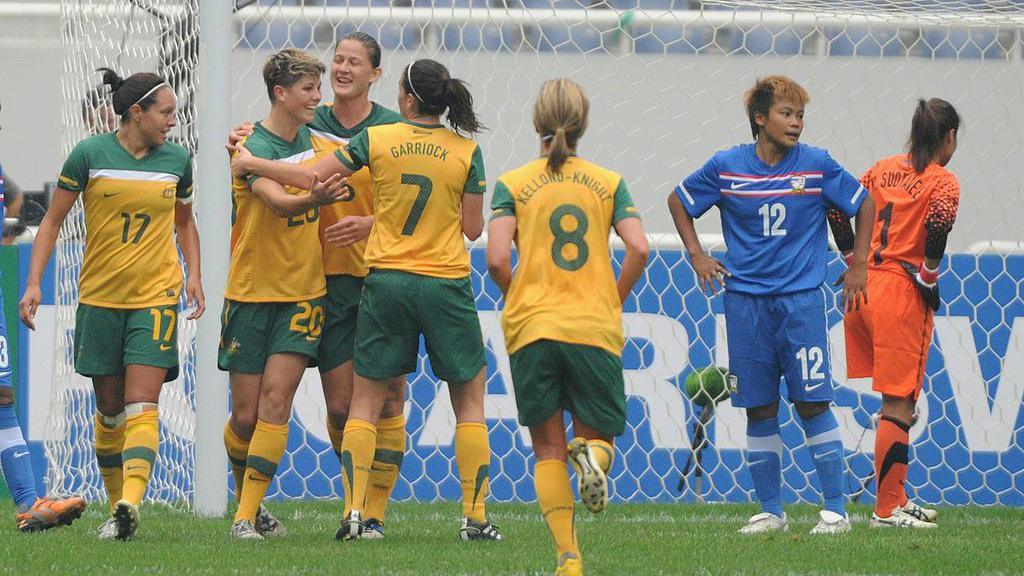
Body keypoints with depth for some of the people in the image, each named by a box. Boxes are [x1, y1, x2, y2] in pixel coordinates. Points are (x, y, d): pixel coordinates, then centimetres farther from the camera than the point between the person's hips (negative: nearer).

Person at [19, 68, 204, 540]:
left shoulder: (177, 160, 5)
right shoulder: (90, 154, -4)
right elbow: (52, 221, 3)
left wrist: (194, 274, 8)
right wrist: (33, 283, -4)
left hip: (156, 296, 0)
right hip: (100, 297, 0)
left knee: (141, 407, -15)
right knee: (109, 410, 6)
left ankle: (130, 502, -29)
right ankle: (116, 509, 19)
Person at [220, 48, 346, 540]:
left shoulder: (307, 138, 6)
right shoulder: (254, 148, -14)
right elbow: (277, 202, -32)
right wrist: (314, 199, -51)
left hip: (302, 293, 4)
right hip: (251, 293, -4)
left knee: (276, 401, -10)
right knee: (245, 415, 2)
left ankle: (247, 515, -10)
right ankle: (246, 495, 27)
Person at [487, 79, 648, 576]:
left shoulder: (513, 184, 3)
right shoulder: (608, 183, 7)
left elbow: (496, 260, -8)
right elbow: (638, 248, -5)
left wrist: (516, 298, 12)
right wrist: (614, 301, 10)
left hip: (532, 329, 0)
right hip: (597, 330, 0)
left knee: (548, 451, 8)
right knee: (599, 432, 14)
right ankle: (593, 453, -24)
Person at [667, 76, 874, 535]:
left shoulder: (816, 166, -2)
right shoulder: (726, 168, 0)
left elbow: (864, 204, 11)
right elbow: (679, 201, 16)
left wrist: (858, 266, 9)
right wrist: (697, 256, 9)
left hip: (801, 297, -2)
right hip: (745, 302, 2)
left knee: (812, 402, -6)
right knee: (759, 408, 4)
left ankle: (835, 509, -1)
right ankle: (771, 511, 12)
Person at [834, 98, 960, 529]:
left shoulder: (884, 169, 13)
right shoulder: (943, 181, -6)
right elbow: (939, 220, -25)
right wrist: (929, 274, -13)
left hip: (864, 285, 7)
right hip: (903, 293, -7)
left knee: (896, 400, 17)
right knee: (899, 405, -3)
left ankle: (896, 498, 23)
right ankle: (887, 510, -3)